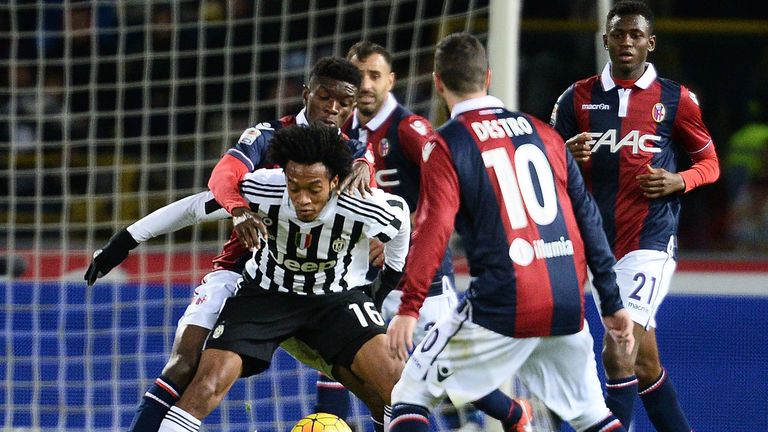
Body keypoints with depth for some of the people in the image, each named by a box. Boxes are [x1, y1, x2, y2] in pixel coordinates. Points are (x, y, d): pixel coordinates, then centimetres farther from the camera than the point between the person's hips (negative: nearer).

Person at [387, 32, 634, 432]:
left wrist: (409, 307, -14)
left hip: (502, 308, -5)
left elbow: (434, 229, -13)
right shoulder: (541, 132, 14)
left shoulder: (445, 145, -1)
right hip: (568, 308, 5)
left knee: (410, 399, 7)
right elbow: (588, 219, 12)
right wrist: (612, 304, 15)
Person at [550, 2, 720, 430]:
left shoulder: (676, 99, 1)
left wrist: (679, 181, -10)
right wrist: (567, 157, -13)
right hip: (600, 244, 4)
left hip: (652, 240, -4)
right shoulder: (578, 98, 8)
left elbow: (710, 162, 11)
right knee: (645, 363, 11)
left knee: (617, 355, -16)